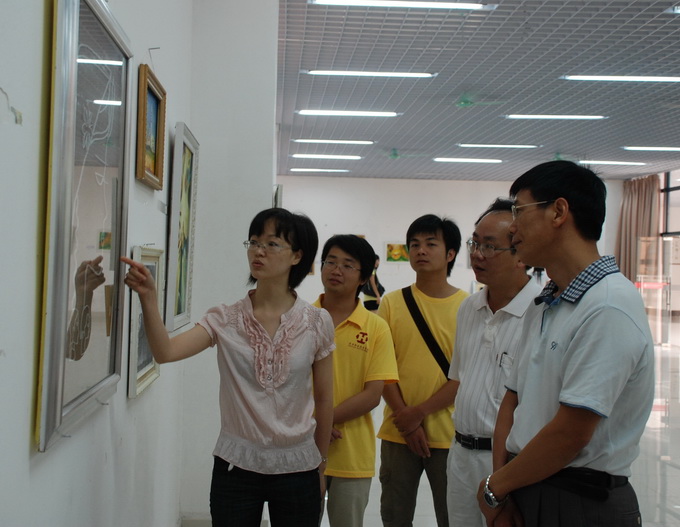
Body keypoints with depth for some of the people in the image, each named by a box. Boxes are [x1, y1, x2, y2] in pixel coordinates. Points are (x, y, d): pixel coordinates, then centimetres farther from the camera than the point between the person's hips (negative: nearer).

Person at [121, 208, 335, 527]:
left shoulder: (317, 323, -4)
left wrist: (320, 465, 10)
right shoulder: (225, 320, -4)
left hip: (296, 468, 0)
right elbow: (166, 352, -19)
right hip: (236, 466, 0)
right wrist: (148, 297, -33)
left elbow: (323, 399, 4)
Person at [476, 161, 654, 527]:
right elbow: (513, 400, 8)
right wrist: (501, 496, -3)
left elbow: (571, 434, -22)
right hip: (524, 493, 8)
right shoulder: (546, 306, 9)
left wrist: (495, 487, -9)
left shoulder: (608, 308, -20)